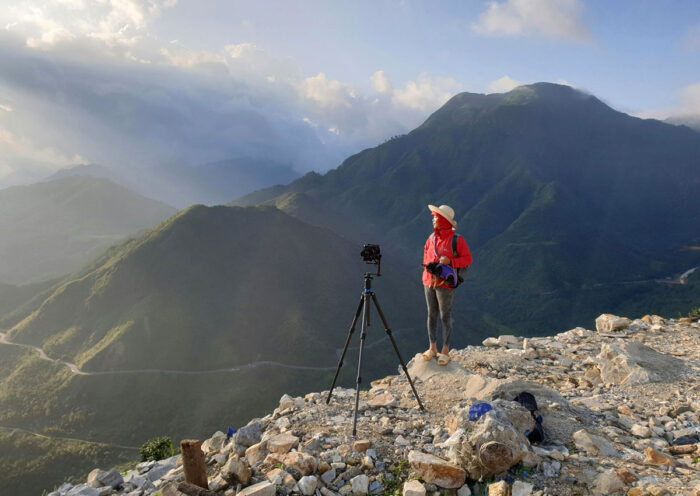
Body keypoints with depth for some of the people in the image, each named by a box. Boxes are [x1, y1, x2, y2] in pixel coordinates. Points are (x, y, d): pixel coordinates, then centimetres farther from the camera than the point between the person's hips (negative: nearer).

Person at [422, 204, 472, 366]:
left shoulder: (456, 239, -9)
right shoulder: (431, 238, 8)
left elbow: (467, 259, -8)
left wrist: (449, 261, -22)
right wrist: (431, 270, 2)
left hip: (445, 284, -5)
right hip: (429, 281, 5)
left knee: (446, 317, 2)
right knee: (432, 315, 10)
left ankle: (445, 351, 12)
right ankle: (432, 348, 22)